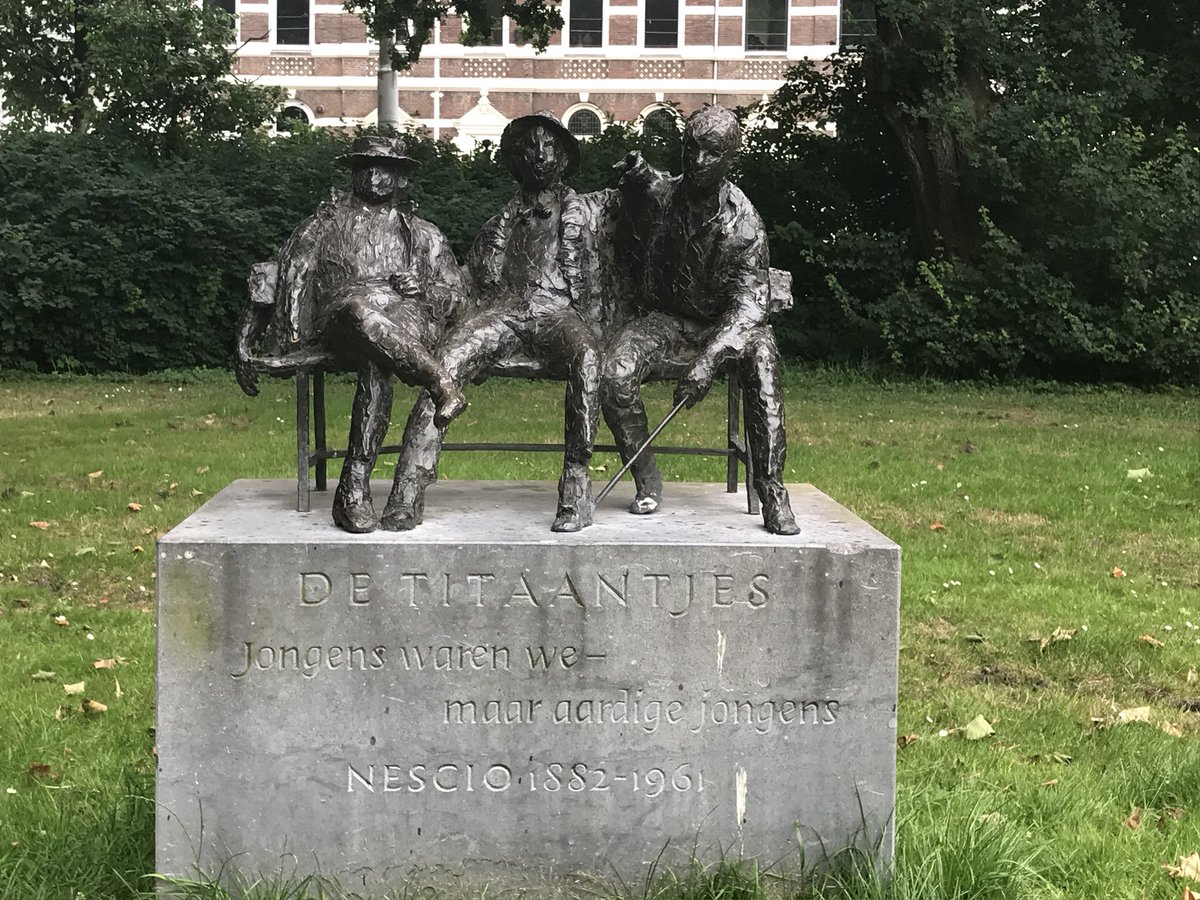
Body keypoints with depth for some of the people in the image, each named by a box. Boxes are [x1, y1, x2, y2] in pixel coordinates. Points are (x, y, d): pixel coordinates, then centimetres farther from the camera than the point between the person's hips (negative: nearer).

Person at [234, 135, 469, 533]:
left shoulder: (423, 234, 32)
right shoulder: (327, 222, 29)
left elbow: (457, 291, 26)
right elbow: (289, 276, 22)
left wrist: (423, 287, 2)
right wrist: (246, 336, 12)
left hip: (410, 317, 0)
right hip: (341, 317, 0)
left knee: (376, 365, -38)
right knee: (362, 312, -42)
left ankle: (355, 483, -40)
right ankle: (441, 385, -38)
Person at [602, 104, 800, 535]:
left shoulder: (742, 221, -13)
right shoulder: (658, 195, -3)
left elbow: (751, 301, -24)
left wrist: (709, 358, -39)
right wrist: (635, 173, -2)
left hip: (723, 323, -2)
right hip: (663, 318, 2)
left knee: (761, 351, -36)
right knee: (614, 374, -30)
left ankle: (771, 490, -32)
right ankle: (646, 480, -8)